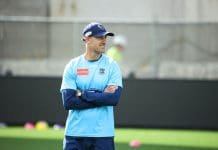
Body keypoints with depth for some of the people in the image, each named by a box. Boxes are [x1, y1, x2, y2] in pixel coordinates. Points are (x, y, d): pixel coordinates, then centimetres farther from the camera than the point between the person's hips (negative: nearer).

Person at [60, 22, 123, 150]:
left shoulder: (112, 66, 1)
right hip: (75, 133, 1)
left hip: (103, 135, 0)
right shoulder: (72, 66, 2)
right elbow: (68, 102, -9)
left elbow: (114, 98, -13)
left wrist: (83, 94, -11)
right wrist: (101, 96, -11)